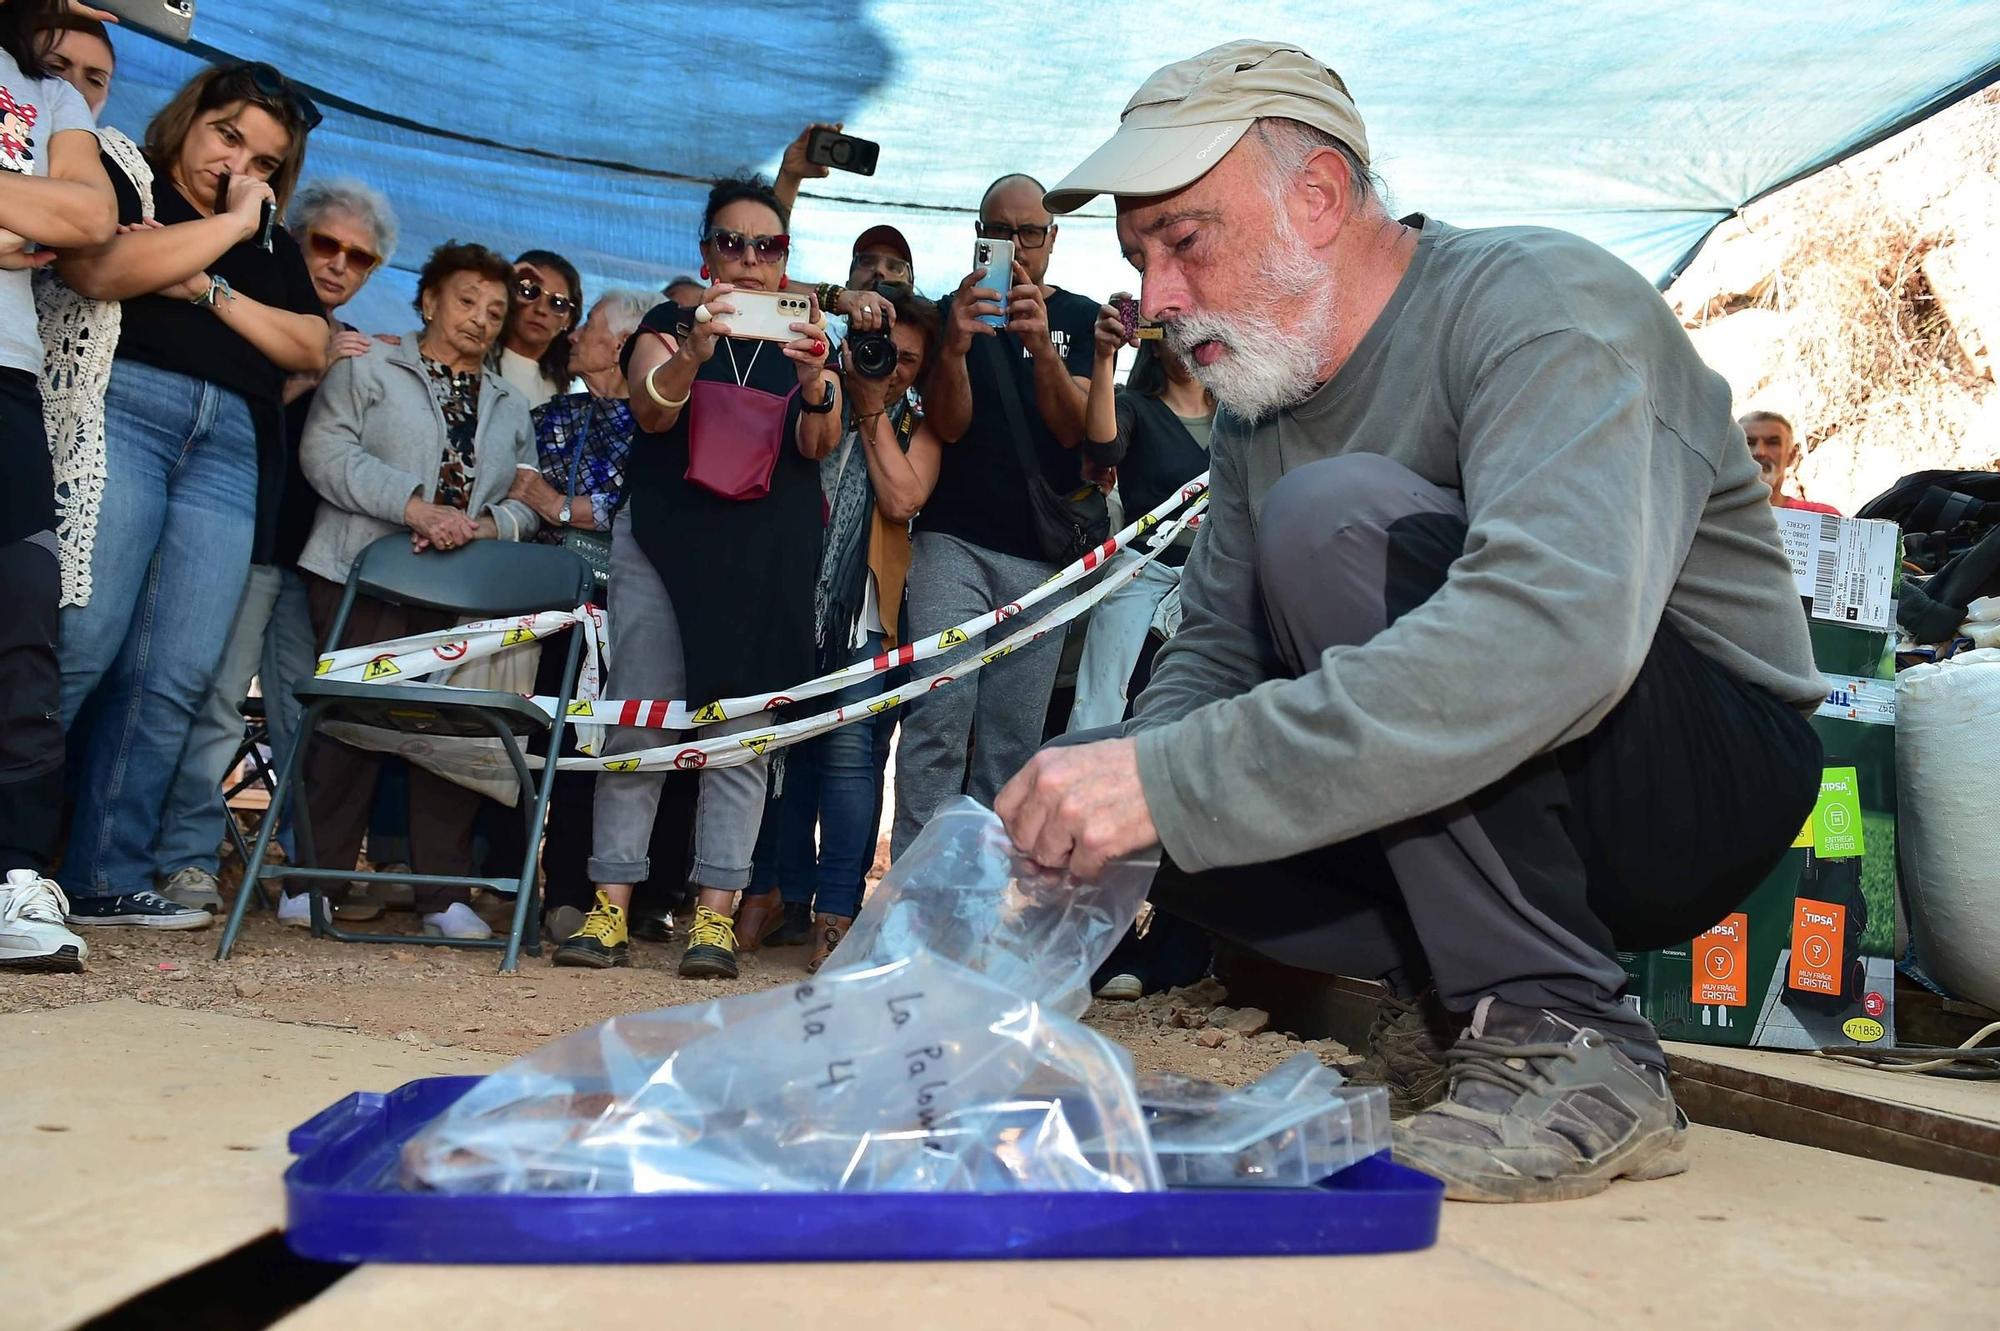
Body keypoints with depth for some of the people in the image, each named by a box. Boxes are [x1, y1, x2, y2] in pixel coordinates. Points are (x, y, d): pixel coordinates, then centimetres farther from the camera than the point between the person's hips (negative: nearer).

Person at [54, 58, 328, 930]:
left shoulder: (273, 250, 28)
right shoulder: (122, 184, 15)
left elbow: (309, 349, 13)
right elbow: (100, 271, -6)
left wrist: (212, 291, 0)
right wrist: (229, 224, 1)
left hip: (232, 449, 4)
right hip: (122, 408, -4)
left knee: (176, 677, -6)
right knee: (80, 644, -16)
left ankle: (105, 877, -2)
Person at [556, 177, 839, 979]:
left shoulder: (803, 342, 15)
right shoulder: (669, 324, 12)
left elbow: (820, 445, -2)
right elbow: (650, 410, -7)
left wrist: (815, 381, -24)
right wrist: (692, 354, -29)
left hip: (767, 560, 1)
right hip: (664, 544, 0)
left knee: (741, 734, -5)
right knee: (638, 725, -6)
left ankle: (715, 914, -3)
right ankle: (610, 908, -4)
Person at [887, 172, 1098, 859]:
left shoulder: (1080, 317, 11)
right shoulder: (952, 310, 10)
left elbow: (1072, 428, -2)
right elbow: (948, 426, -3)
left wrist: (1042, 346, -21)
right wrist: (954, 347, -23)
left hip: (1041, 554, 1)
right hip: (954, 540, -1)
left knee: (1012, 741, -1)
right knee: (939, 721, -11)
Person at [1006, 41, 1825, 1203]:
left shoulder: (1542, 302, -19)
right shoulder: (1258, 416, 7)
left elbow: (1553, 635, -37)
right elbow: (1212, 657, 7)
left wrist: (1169, 781, -40)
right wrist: (1095, 817, -16)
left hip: (1711, 777, -7)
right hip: (1478, 809, 8)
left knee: (1333, 516, -28)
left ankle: (1570, 1041, -22)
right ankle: (1487, 988, -1)